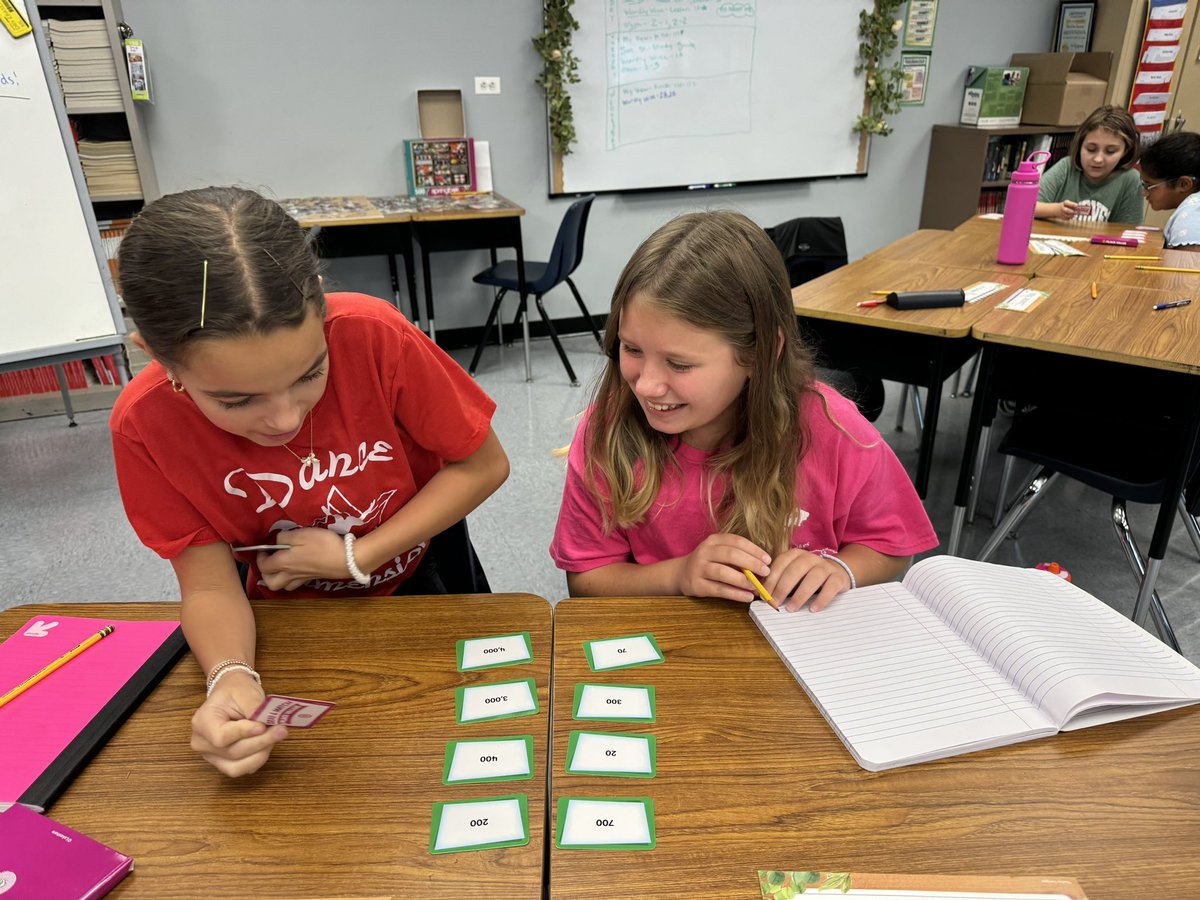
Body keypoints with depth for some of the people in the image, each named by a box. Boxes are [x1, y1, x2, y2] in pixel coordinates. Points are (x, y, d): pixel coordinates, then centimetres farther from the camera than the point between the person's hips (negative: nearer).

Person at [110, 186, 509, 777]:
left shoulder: (374, 335, -31)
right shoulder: (144, 425, -25)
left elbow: (484, 465, -19)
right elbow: (209, 585, -16)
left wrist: (353, 558, -23)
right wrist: (231, 679, -37)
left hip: (413, 583, 0)